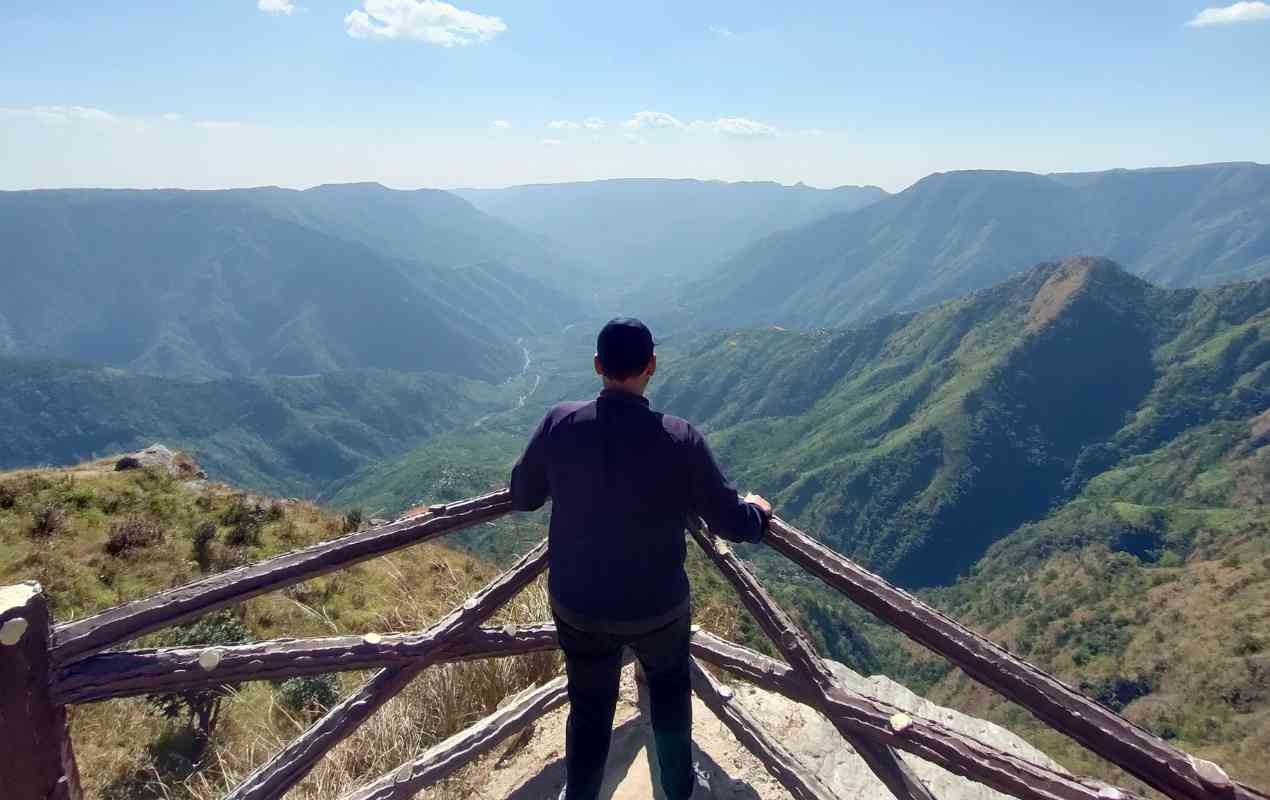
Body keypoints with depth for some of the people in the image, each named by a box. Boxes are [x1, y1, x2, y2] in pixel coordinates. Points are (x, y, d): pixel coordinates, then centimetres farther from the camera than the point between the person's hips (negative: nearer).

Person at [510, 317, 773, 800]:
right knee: (669, 688, 29)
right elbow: (731, 523, -11)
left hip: (576, 605, 1)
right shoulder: (680, 440, -20)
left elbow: (521, 497, 2)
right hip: (658, 607, -1)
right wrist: (758, 511, 12)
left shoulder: (559, 424, -14)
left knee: (589, 707, 22)